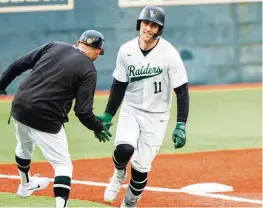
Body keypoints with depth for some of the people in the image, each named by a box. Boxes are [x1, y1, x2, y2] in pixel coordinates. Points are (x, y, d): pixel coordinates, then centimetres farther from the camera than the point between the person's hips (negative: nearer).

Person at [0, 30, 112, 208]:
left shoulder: (54, 46, 7)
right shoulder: (88, 70, -5)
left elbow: (19, 65, 6)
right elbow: (83, 111, -10)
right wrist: (98, 128, 7)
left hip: (20, 108, 6)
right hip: (45, 119, -6)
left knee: (24, 147, 33)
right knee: (63, 165, 5)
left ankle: (26, 185, 58)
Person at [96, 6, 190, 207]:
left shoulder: (169, 54, -17)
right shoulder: (126, 50, -7)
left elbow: (182, 91, -13)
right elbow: (119, 85, 5)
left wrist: (181, 125, -19)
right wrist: (108, 115, 2)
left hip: (156, 116, -2)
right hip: (131, 110, 2)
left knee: (141, 166, -4)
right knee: (124, 148, -25)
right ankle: (119, 175, 10)